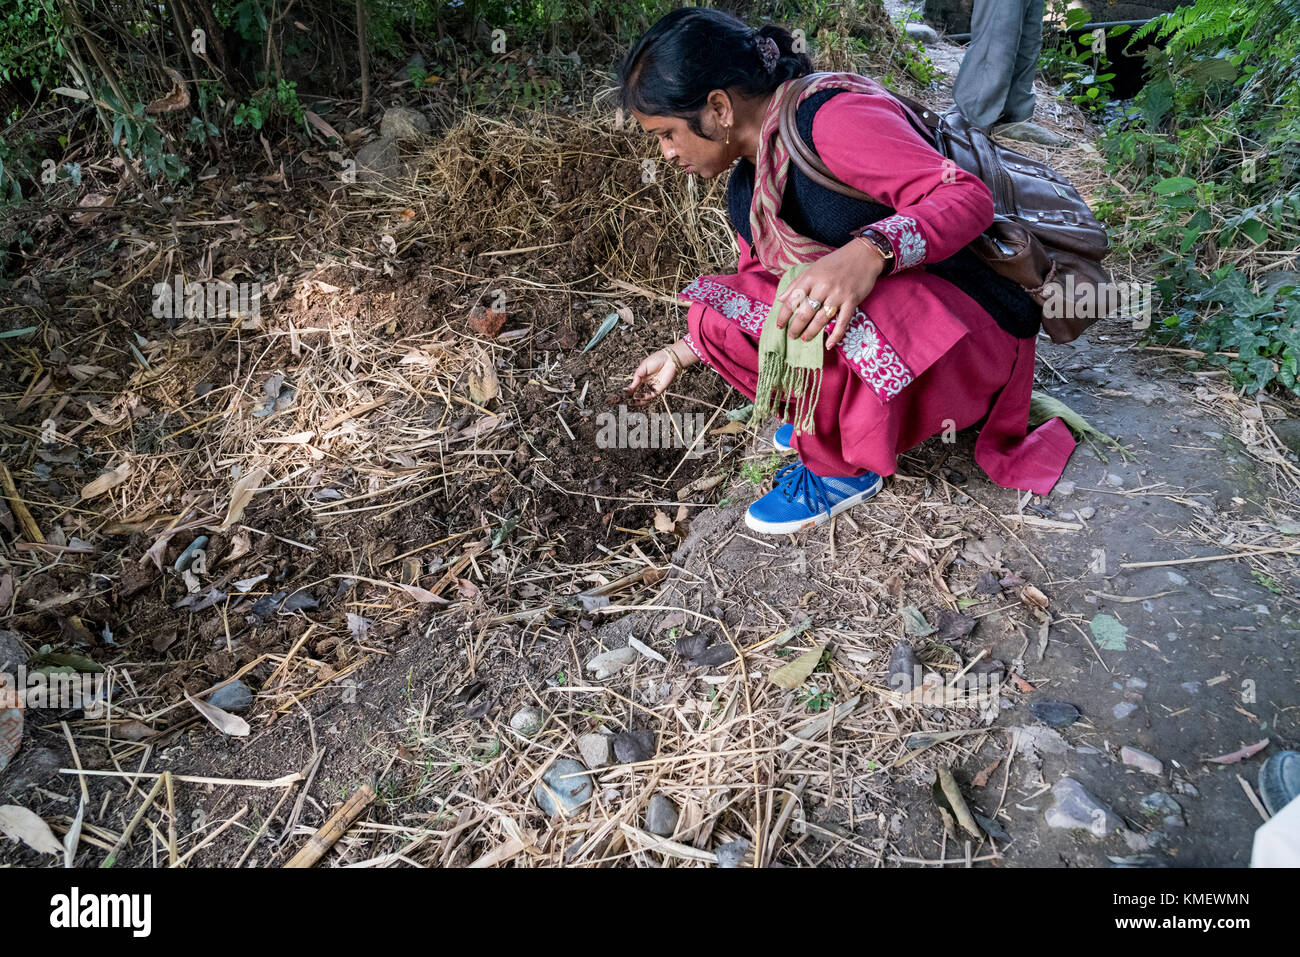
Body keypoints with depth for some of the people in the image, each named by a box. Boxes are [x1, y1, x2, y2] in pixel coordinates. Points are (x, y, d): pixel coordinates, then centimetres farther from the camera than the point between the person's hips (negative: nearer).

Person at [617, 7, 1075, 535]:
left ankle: (844, 470, -9)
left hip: (970, 318, -8)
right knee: (716, 314, -4)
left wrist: (868, 252, -43)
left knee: (821, 314, -36)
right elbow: (753, 286, 22)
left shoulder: (832, 116, -20)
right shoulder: (746, 189, 7)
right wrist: (682, 353, 26)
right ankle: (827, 415, 7)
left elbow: (969, 196, -26)